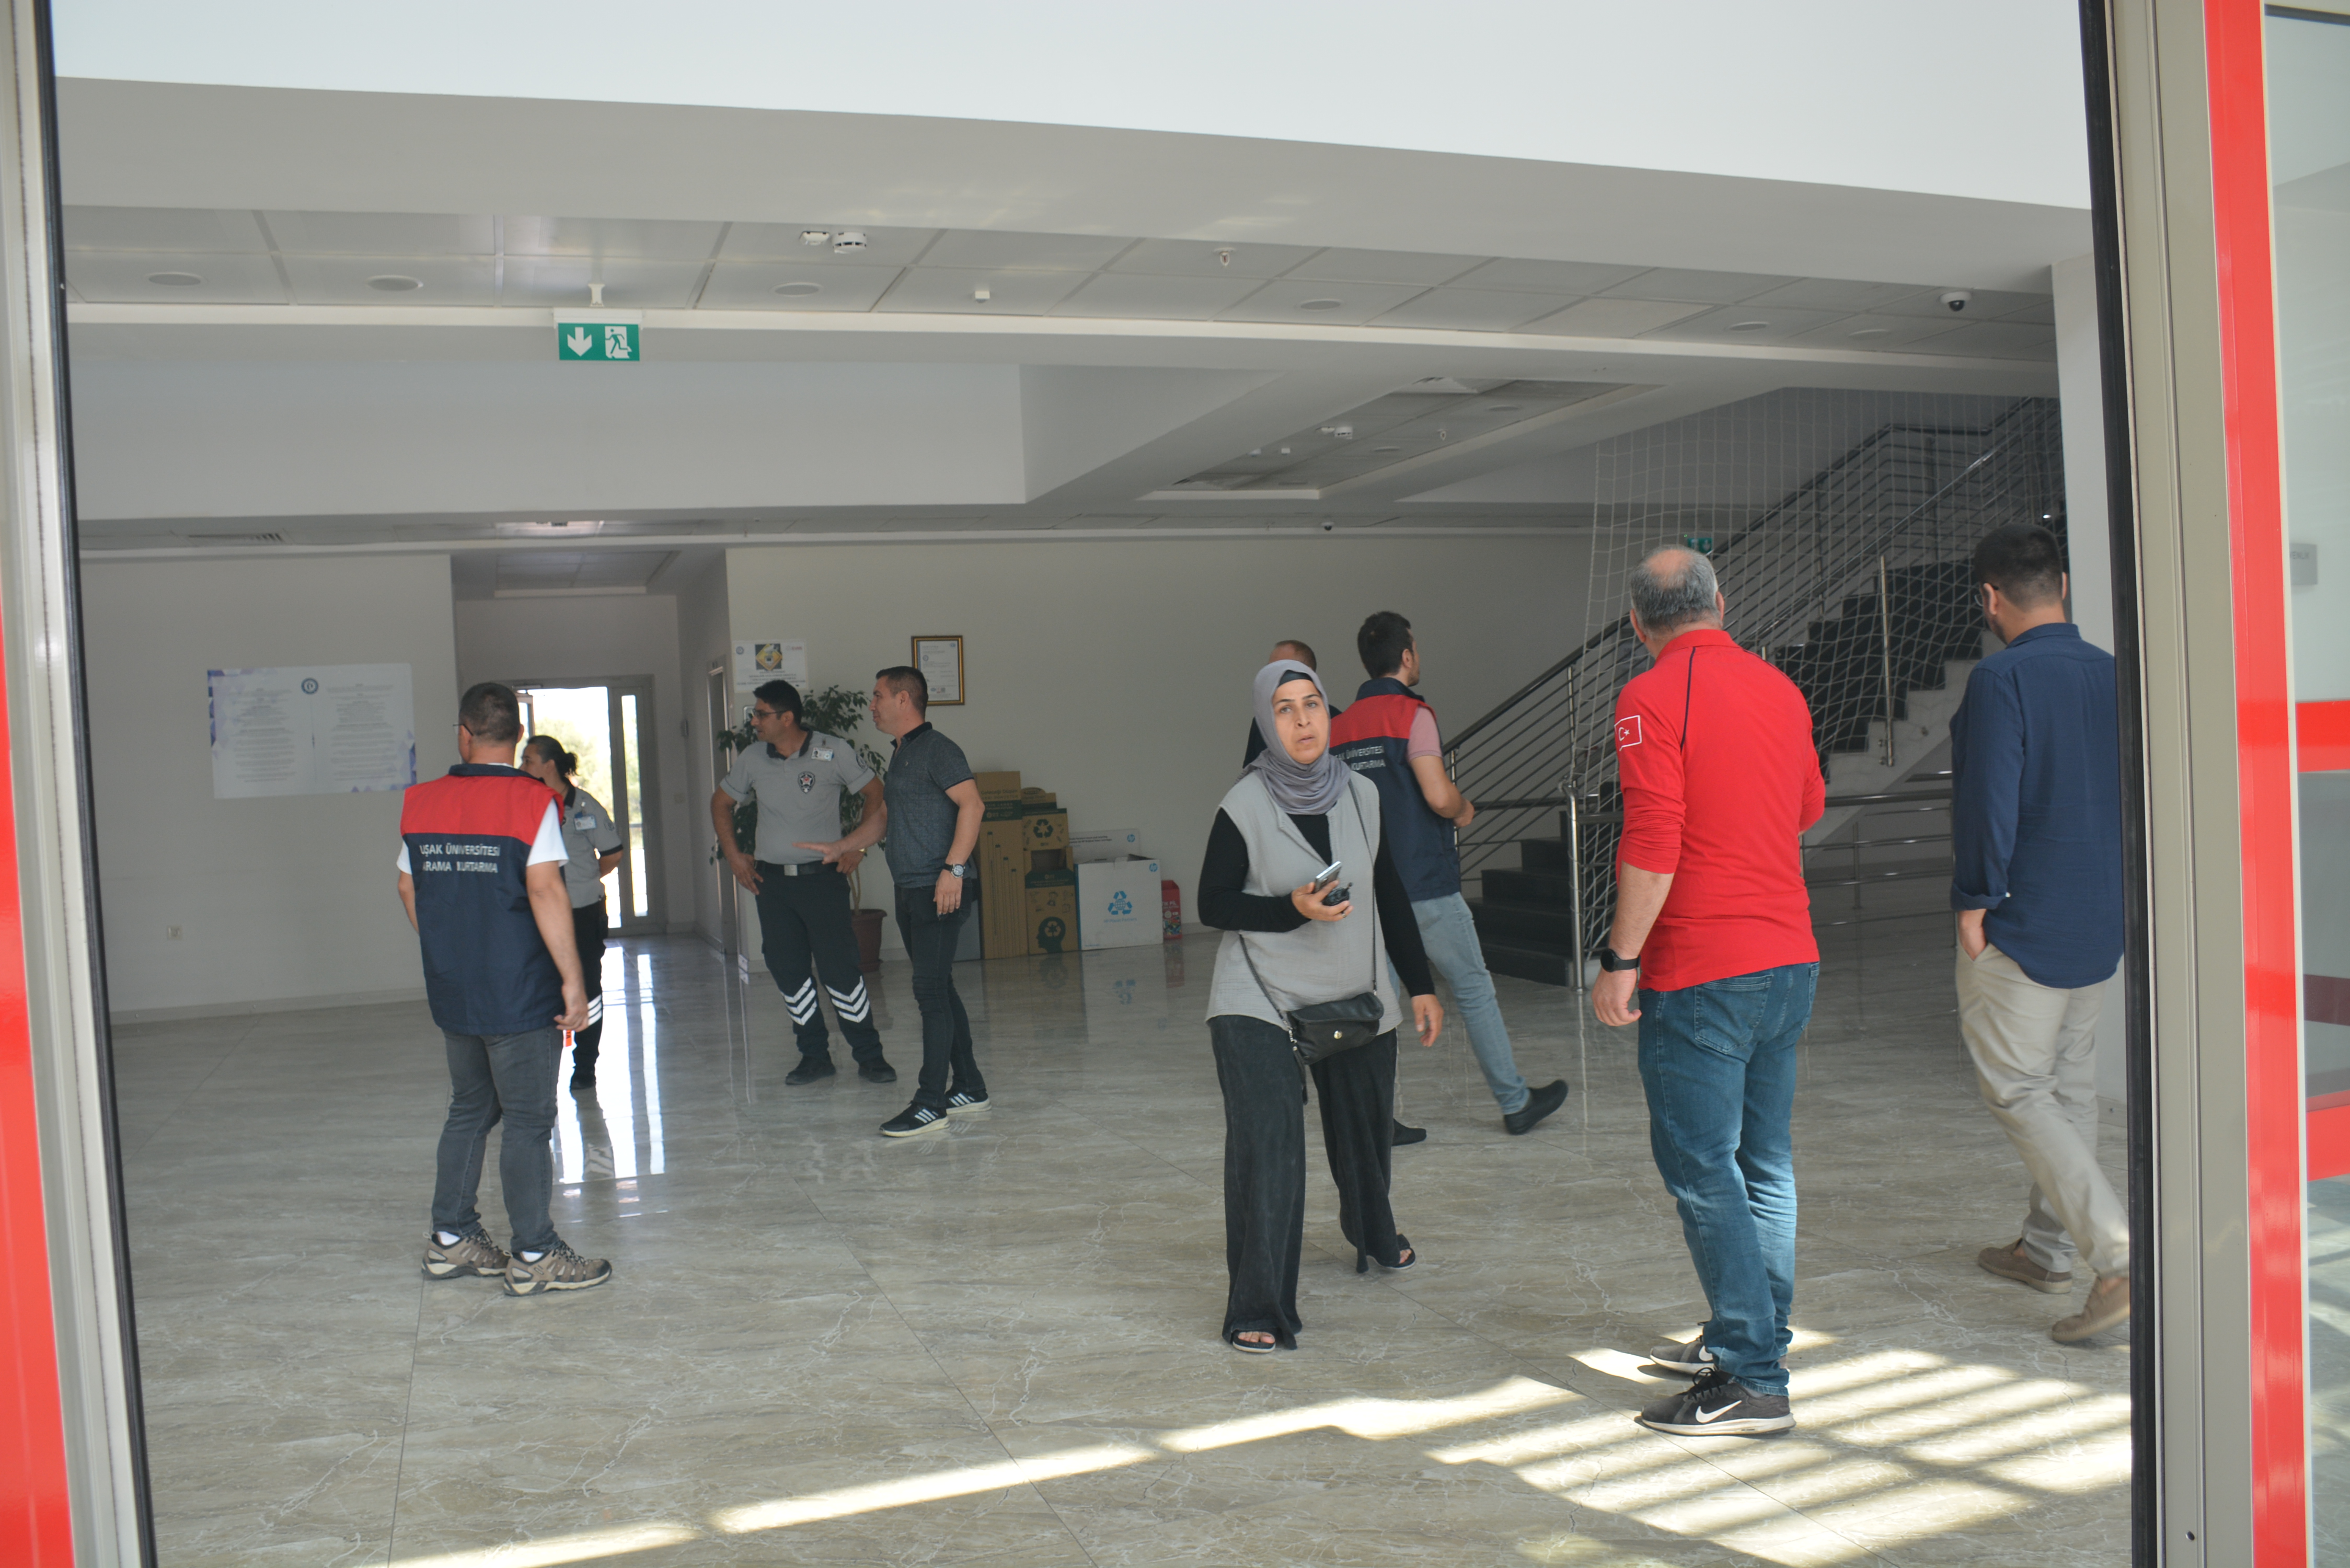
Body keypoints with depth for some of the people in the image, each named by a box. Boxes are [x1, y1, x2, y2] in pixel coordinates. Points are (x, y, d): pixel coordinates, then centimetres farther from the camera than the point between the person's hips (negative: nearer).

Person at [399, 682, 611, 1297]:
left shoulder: (421, 802, 5)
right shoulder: (531, 801, -13)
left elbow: (409, 888, 13)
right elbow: (545, 889, -20)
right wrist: (572, 978, -16)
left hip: (452, 992, 6)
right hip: (519, 993, -6)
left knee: (470, 1110, 19)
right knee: (527, 1120, 1)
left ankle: (450, 1239, 26)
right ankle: (534, 1257, 7)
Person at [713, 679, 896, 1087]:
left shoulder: (833, 752, -6)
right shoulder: (752, 759, 4)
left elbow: (876, 795, 1)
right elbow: (721, 802, 19)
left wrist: (857, 847, -6)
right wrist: (733, 854, 11)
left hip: (823, 876, -4)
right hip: (772, 881, 4)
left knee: (841, 968, -7)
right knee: (789, 972, 6)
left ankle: (869, 1055, 4)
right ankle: (814, 1056, 17)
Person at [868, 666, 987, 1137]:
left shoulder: (936, 749, -9)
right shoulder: (899, 756, 20)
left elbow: (972, 804, -18)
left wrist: (952, 869, -23)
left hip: (939, 890, -10)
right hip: (910, 890, 10)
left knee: (931, 991, -10)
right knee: (937, 990, 12)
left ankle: (931, 1103, -9)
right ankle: (969, 1088, 20)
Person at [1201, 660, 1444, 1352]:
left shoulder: (1360, 795, 2)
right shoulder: (1243, 807, -11)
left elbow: (1390, 895, 10)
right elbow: (1213, 904, -6)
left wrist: (1421, 985, 11)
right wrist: (1292, 909, -21)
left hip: (1356, 995, 5)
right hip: (1260, 1000, -4)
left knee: (1366, 1126, 17)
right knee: (1266, 1139, -16)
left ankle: (1374, 1236, 48)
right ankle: (1257, 1309, -8)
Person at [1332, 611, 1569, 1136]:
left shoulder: (1338, 728, 9)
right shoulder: (1411, 714, -10)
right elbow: (1440, 796, -19)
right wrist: (1465, 811, 2)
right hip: (1425, 885, -5)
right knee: (1474, 990, 8)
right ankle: (1515, 1103, 18)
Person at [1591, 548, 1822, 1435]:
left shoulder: (1652, 698, -12)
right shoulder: (1778, 688, 10)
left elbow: (1653, 843, -20)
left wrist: (1619, 959, -14)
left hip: (1701, 971, -8)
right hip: (1791, 960, 8)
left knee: (1701, 1167, -2)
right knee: (1765, 1160, 16)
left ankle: (1751, 1382, 0)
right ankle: (1752, 1339, 28)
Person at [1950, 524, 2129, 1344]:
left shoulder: (2002, 678, -17)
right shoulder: (2113, 676, 5)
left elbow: (1990, 801, -22)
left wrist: (1974, 900, -12)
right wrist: (2115, 888, 19)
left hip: (2022, 924, -8)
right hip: (2103, 922, 8)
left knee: (2017, 1090, 0)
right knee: (2069, 1082, 17)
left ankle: (2121, 1257, -11)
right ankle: (2049, 1247, 30)